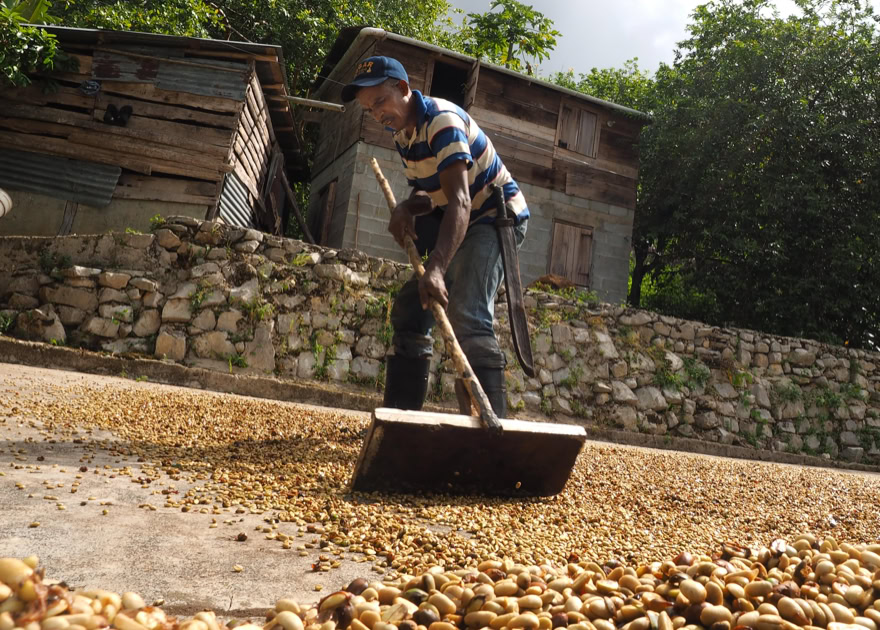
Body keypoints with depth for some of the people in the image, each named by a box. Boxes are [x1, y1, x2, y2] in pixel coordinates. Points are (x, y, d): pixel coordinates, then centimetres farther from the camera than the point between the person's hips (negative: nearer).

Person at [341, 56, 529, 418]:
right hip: (458, 224, 9)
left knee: (467, 318, -28)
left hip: (497, 216, -9)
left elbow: (460, 201, -36)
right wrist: (408, 207, -13)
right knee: (409, 310, 8)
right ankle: (399, 416, 15)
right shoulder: (402, 130, 4)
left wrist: (436, 268, -48)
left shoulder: (441, 120, -24)